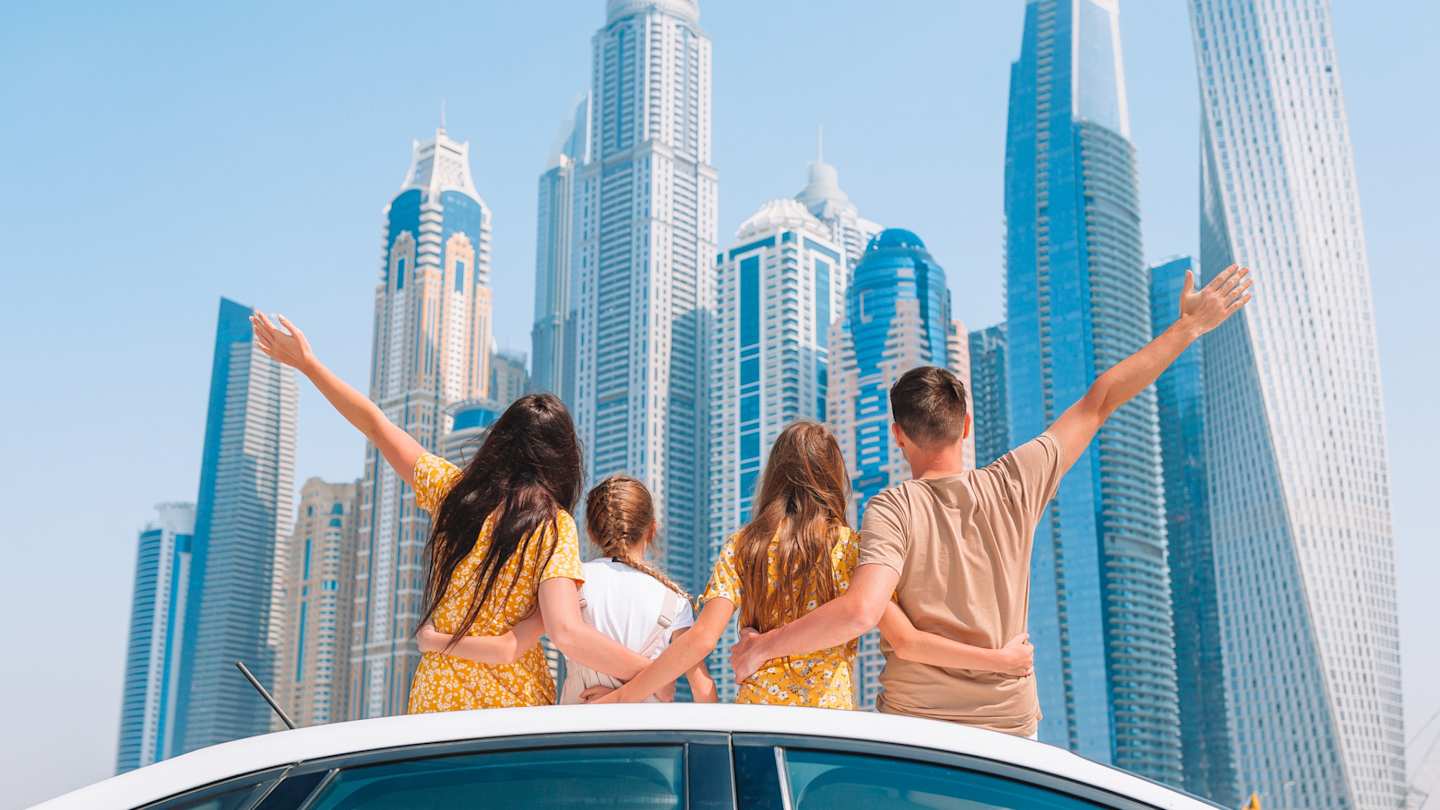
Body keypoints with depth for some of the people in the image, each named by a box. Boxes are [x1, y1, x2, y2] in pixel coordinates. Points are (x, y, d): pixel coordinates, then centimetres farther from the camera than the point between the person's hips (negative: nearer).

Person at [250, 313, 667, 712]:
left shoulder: (451, 489, 2)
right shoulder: (554, 527, -11)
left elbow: (375, 425, 12)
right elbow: (566, 632, -24)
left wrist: (307, 363, 23)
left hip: (434, 697, 4)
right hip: (513, 702, -4)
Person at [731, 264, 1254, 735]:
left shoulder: (892, 511, -15)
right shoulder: (1015, 487, -5)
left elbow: (861, 611, -29)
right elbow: (1098, 402, 3)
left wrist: (763, 646, -18)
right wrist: (1187, 327, 12)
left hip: (914, 727, -3)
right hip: (1011, 725, 3)